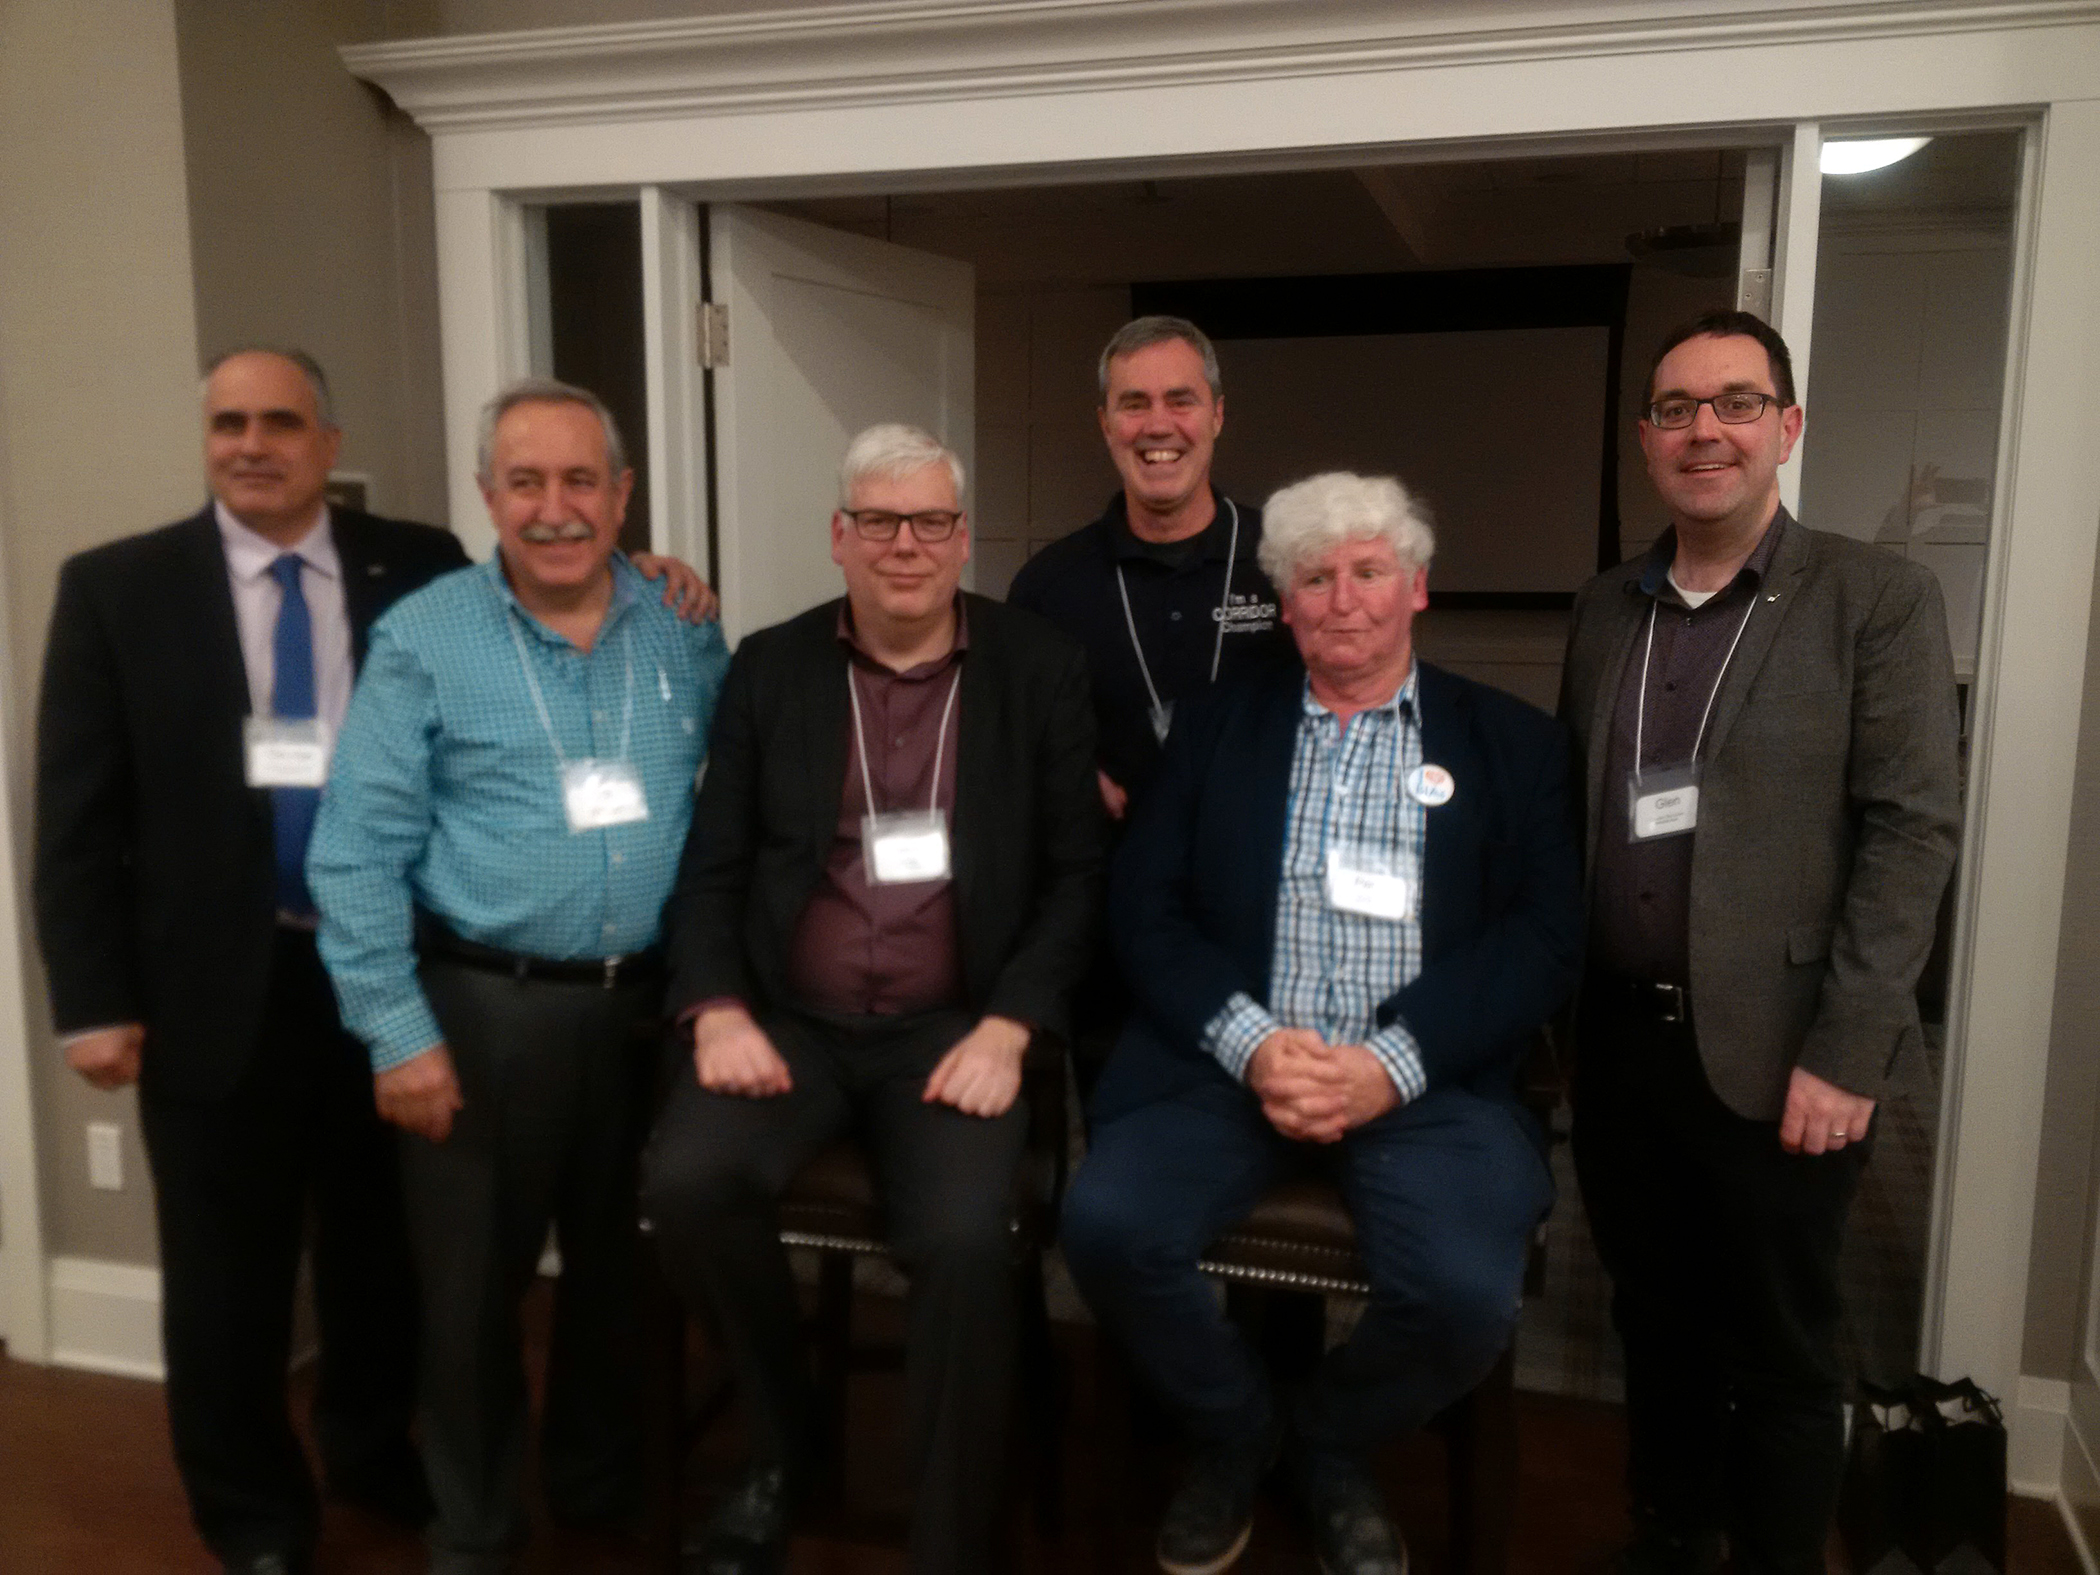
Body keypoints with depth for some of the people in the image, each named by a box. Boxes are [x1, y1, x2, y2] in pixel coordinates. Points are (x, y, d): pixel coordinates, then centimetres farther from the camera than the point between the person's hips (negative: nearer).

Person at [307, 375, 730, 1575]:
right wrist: (399, 1033, -10)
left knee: (619, 1265, 17)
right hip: (484, 1007, -2)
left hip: (648, 1002, 3)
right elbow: (358, 852, -7)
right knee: (474, 1280, 11)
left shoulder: (683, 629, 3)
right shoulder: (424, 639, -6)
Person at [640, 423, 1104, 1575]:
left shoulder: (1041, 670, 3)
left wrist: (1005, 1028, -11)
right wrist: (718, 1011, -10)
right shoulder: (770, 668, 8)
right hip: (789, 1020, 2)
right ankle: (782, 1442, 6)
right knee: (686, 1182, -24)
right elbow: (712, 864, 6)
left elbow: (1076, 872, 1)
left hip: (952, 1028, -2)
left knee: (964, 1240, -27)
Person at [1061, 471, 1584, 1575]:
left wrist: (1393, 1062, -14)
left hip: (1427, 1077, -1)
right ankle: (1232, 1433, 9)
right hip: (1232, 1060, 1)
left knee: (1466, 1291, -27)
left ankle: (1329, 1444, 10)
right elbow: (1143, 907, 4)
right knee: (1106, 1223, -25)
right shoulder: (1217, 725, 13)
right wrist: (1249, 1043, -12)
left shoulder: (1512, 742, 10)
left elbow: (1542, 937, 0)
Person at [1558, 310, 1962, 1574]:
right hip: (1621, 1041, 5)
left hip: (1774, 1053, -4)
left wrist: (1845, 1054, -15)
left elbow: (1914, 831, -10)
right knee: (1656, 1328, 18)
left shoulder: (1879, 599, -5)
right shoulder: (1605, 609, 9)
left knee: (1780, 1357, 9)